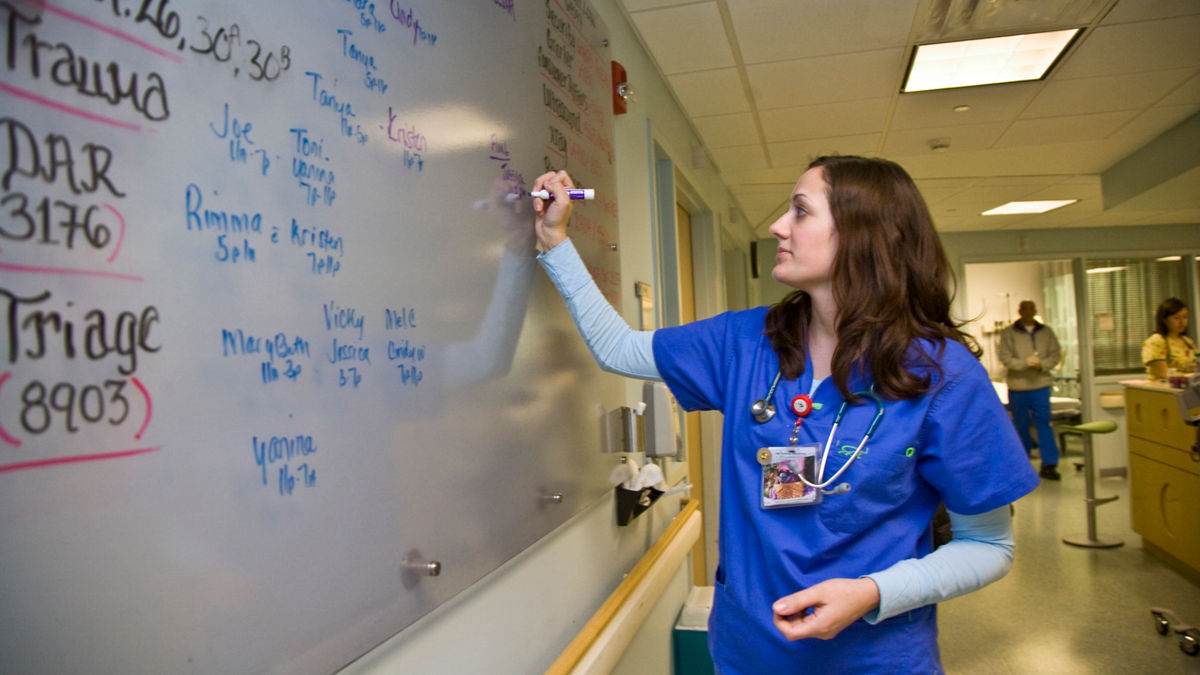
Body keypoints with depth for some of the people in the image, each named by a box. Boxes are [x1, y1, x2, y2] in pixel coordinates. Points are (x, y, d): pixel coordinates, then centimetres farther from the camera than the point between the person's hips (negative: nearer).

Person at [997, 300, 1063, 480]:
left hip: (1041, 385, 2)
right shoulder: (1009, 333, -1)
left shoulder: (1046, 332, 8)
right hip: (1017, 386, -1)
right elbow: (1006, 358, -8)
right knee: (1021, 424, 9)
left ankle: (1049, 464, -1)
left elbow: (1055, 354, 6)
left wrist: (1042, 365, -13)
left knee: (1044, 423, -3)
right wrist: (1026, 363, -21)